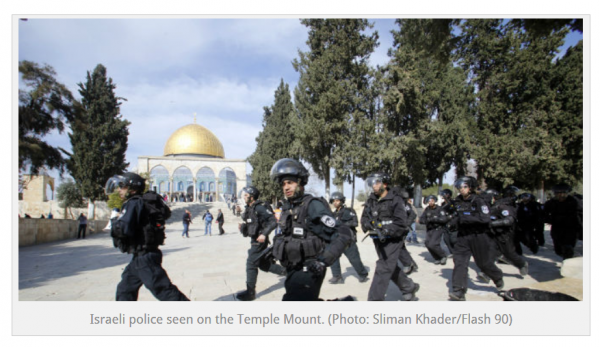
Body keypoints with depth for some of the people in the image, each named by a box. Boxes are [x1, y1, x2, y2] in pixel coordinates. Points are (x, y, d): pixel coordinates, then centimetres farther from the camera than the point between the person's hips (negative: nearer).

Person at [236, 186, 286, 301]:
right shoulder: (249, 209, 12)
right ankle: (285, 271, 31)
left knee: (251, 264, -5)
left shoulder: (259, 207, -16)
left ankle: (250, 292, 6)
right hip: (254, 240, 10)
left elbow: (273, 221, -21)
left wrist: (264, 234, -28)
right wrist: (242, 227, 0)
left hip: (259, 240, -10)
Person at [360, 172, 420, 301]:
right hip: (378, 240, 7)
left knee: (383, 269, -11)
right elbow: (364, 217, 4)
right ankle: (409, 287, 40)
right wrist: (368, 225, -18)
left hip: (392, 240, -7)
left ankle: (375, 300, -7)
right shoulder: (371, 200, 6)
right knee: (392, 268, 19)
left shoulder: (395, 200, -12)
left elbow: (400, 223, -19)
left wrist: (386, 231, -30)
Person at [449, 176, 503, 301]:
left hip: (478, 236, -4)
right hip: (463, 236, 4)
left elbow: (485, 218, -21)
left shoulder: (478, 201, -10)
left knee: (484, 263, 11)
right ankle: (458, 292, -6)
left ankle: (498, 278, 42)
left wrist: (467, 218, -25)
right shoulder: (458, 201, 7)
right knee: (459, 262, -7)